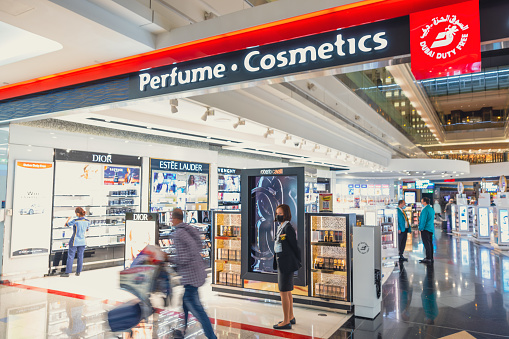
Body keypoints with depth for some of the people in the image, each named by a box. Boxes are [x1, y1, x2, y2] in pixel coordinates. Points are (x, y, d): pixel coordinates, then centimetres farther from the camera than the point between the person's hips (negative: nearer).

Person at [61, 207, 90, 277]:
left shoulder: (75, 221, -18)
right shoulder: (87, 221, -3)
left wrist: (68, 219, 15)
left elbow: (66, 224, -3)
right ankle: (78, 272, 20)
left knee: (70, 257, 4)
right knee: (80, 257, 12)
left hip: (74, 242, -4)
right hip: (82, 241, 4)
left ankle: (67, 272, 7)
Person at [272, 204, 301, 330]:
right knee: (287, 292, 19)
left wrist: (298, 263, -7)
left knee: (284, 292, -3)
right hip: (282, 263, 10)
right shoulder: (281, 228, 12)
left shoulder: (288, 228, -17)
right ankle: (291, 317, 32)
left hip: (287, 264, -10)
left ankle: (286, 322, 7)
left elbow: (295, 246, -13)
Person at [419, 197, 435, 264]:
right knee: (430, 243, 12)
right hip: (431, 229, 10)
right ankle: (431, 258, 17)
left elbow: (423, 220, -18)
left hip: (425, 229, -10)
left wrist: (421, 228, -12)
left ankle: (428, 259, -7)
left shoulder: (425, 209, -15)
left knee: (426, 244, -7)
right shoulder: (431, 209, 15)